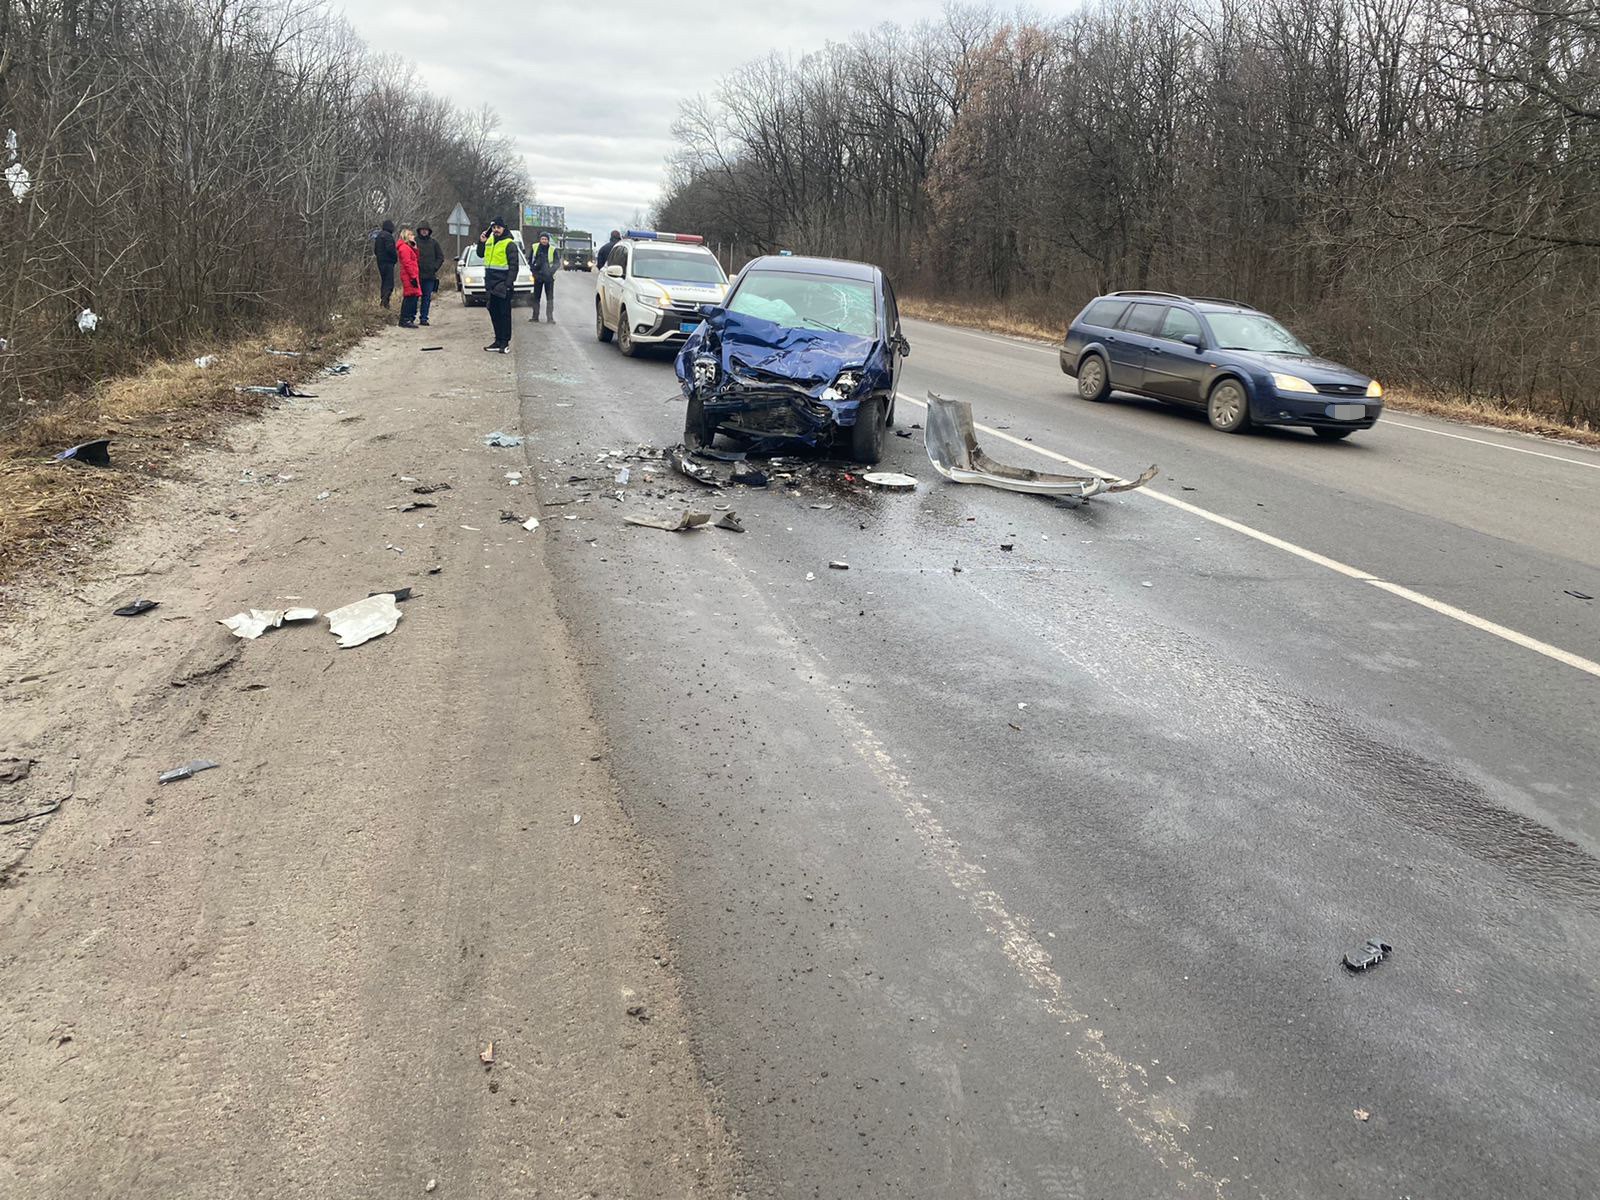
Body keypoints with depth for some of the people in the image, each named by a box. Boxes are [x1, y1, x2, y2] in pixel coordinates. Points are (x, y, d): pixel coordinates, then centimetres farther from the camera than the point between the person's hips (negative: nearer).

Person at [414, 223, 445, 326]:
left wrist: (435, 268, -1)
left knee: (427, 297, 3)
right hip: (417, 275, -2)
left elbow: (440, 257, 10)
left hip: (430, 275, 2)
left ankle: (424, 318, 8)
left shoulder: (434, 242, 7)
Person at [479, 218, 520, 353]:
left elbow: (514, 265, -12)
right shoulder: (489, 241, 13)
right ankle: (498, 340, 19)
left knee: (504, 313, -3)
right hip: (492, 284, 7)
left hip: (503, 285, -7)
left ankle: (505, 342, 1)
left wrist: (508, 283, -19)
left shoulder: (509, 244, -9)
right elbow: (481, 254, 26)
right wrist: (481, 242, 7)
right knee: (494, 312, 11)